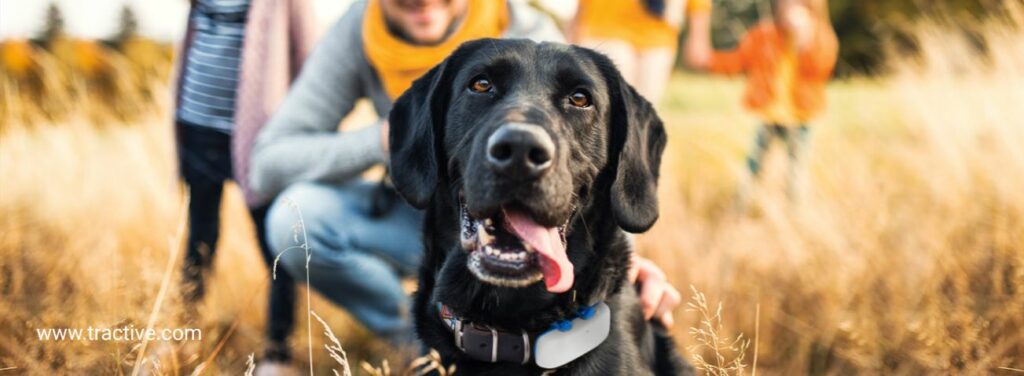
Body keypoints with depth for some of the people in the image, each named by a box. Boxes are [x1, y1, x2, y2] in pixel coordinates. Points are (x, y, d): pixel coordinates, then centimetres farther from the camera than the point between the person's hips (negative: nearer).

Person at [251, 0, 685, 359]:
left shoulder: (528, 37, -22)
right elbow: (268, 166, -18)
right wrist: (383, 139, -31)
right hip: (415, 216, 2)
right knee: (295, 217, -25)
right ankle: (411, 333, -1)